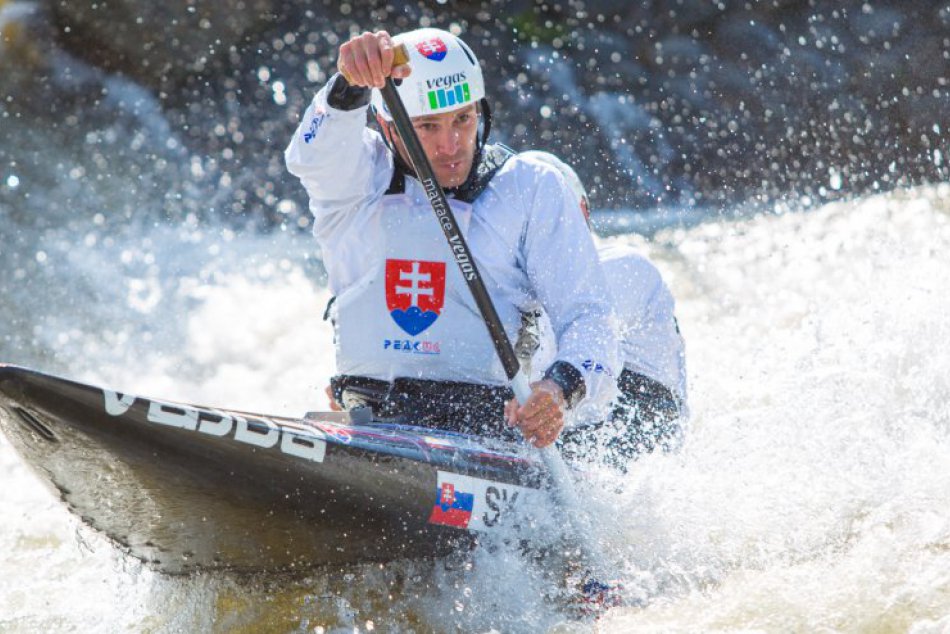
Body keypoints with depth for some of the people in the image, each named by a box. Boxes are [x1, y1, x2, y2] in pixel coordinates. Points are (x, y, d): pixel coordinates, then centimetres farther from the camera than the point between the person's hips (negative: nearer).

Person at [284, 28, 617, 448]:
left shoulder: (531, 188, 9)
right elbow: (313, 156, -15)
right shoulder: (357, 181, 9)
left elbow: (586, 316, 2)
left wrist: (560, 387, -19)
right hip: (365, 415, 1)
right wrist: (353, 81, -35)